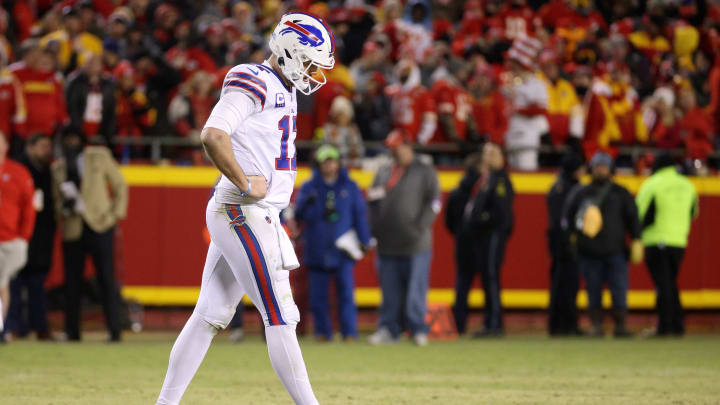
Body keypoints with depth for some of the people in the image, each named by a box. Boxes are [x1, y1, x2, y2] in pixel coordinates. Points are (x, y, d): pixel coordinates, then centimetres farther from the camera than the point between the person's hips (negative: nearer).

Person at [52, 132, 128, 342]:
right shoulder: (57, 167, 12)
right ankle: (72, 331, 7)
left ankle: (114, 330, -4)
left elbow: (120, 185, 11)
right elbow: (57, 200, 17)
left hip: (100, 227, -2)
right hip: (72, 230, 2)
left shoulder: (100, 156, 6)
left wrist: (117, 213, 0)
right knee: (72, 282, -1)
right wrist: (64, 207, -6)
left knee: (107, 279, -6)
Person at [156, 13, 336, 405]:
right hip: (244, 214, -10)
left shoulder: (283, 89, 19)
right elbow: (212, 136, -25)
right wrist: (245, 184, -19)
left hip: (260, 217, 10)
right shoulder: (251, 82, -12)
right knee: (280, 317, -7)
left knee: (210, 315, 9)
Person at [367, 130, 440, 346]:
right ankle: (388, 328, 8)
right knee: (390, 293, 5)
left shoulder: (425, 172, 3)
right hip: (387, 245, 4)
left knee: (416, 290, -5)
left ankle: (418, 330, 1)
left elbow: (433, 202, -3)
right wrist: (374, 229, 6)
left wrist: (420, 228, -13)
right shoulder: (383, 173, 16)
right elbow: (373, 201, 18)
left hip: (416, 246, -4)